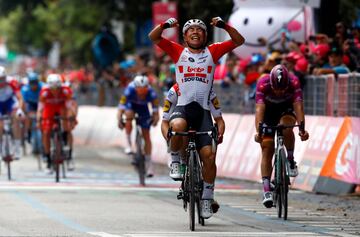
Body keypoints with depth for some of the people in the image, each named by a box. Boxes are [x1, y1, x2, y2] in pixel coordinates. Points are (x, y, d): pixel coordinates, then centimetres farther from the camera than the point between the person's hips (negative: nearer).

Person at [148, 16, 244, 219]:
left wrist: (224, 26, -10)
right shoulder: (178, 51, 10)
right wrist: (166, 25, -15)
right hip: (182, 106, -1)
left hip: (203, 110, 1)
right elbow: (153, 37, 4)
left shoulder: (212, 52, 10)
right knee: (178, 127, -37)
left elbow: (239, 41, 6)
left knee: (209, 155, -9)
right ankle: (176, 157, -6)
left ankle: (207, 198, 7)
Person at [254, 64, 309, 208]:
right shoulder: (263, 84, -35)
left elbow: (298, 106, -41)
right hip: (269, 110, 0)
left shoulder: (294, 82, -33)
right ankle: (266, 190, -13)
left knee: (286, 128, -34)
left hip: (287, 108, 0)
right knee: (267, 150, -11)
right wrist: (258, 131, -57)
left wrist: (302, 128, -56)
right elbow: (259, 108, -42)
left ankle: (291, 160, -11)